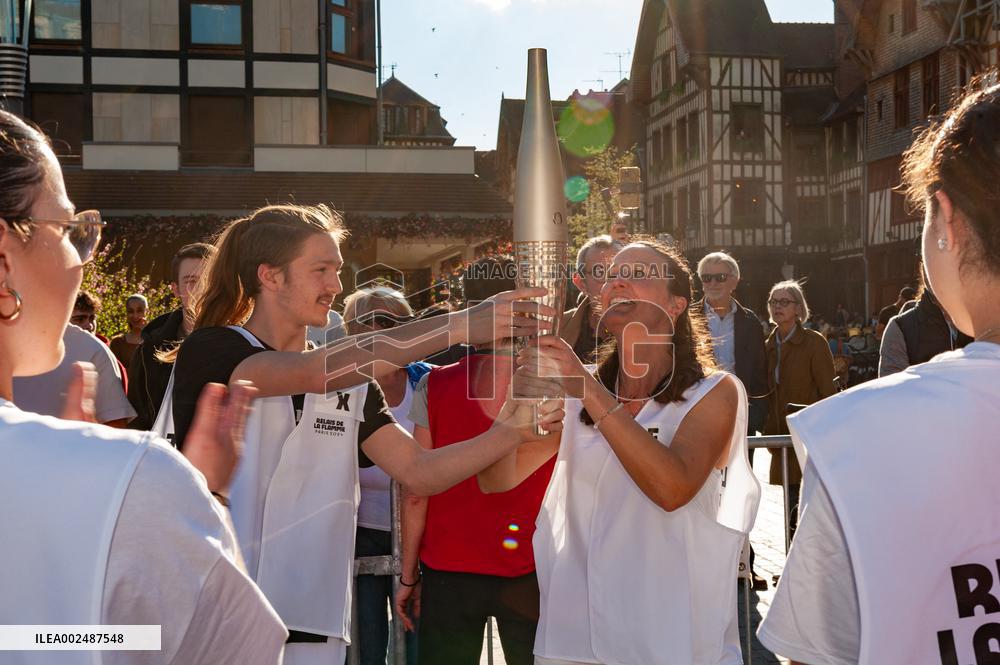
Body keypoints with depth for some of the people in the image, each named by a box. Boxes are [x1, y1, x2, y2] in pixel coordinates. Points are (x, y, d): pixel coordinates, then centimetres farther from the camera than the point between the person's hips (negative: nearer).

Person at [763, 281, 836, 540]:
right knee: (793, 518, 10)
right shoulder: (769, 345, 12)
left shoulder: (814, 342, -5)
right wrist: (769, 432, 8)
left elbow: (828, 392, -8)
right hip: (784, 439, 6)